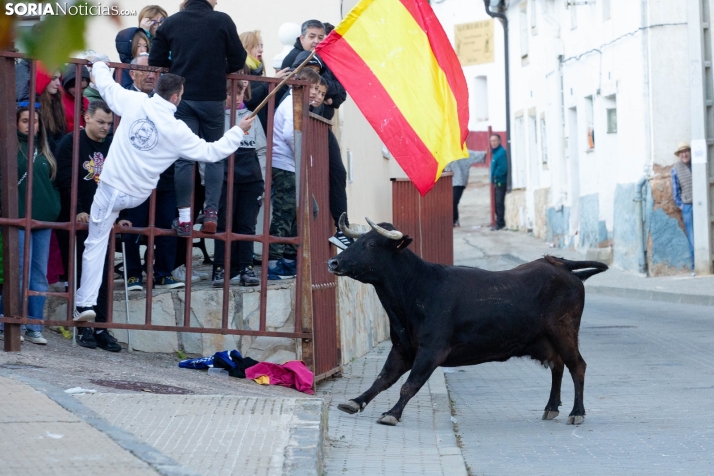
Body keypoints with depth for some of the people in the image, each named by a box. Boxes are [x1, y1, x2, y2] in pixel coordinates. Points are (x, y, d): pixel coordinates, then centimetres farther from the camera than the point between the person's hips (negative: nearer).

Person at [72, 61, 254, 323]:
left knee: (96, 244, 3)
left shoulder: (135, 102, -9)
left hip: (110, 187, 0)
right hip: (137, 196, 0)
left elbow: (105, 84, 7)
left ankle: (85, 303, 0)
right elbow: (211, 152, -3)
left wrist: (100, 65, 29)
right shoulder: (177, 130, -10)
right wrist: (239, 131, 9)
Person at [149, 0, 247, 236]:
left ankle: (184, 218, 1)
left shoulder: (171, 22, 1)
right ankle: (211, 212, 5)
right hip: (212, 98, -2)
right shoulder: (222, 21, -6)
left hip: (182, 97, 2)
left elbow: (155, 60, 1)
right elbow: (238, 60, -3)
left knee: (184, 158, 4)